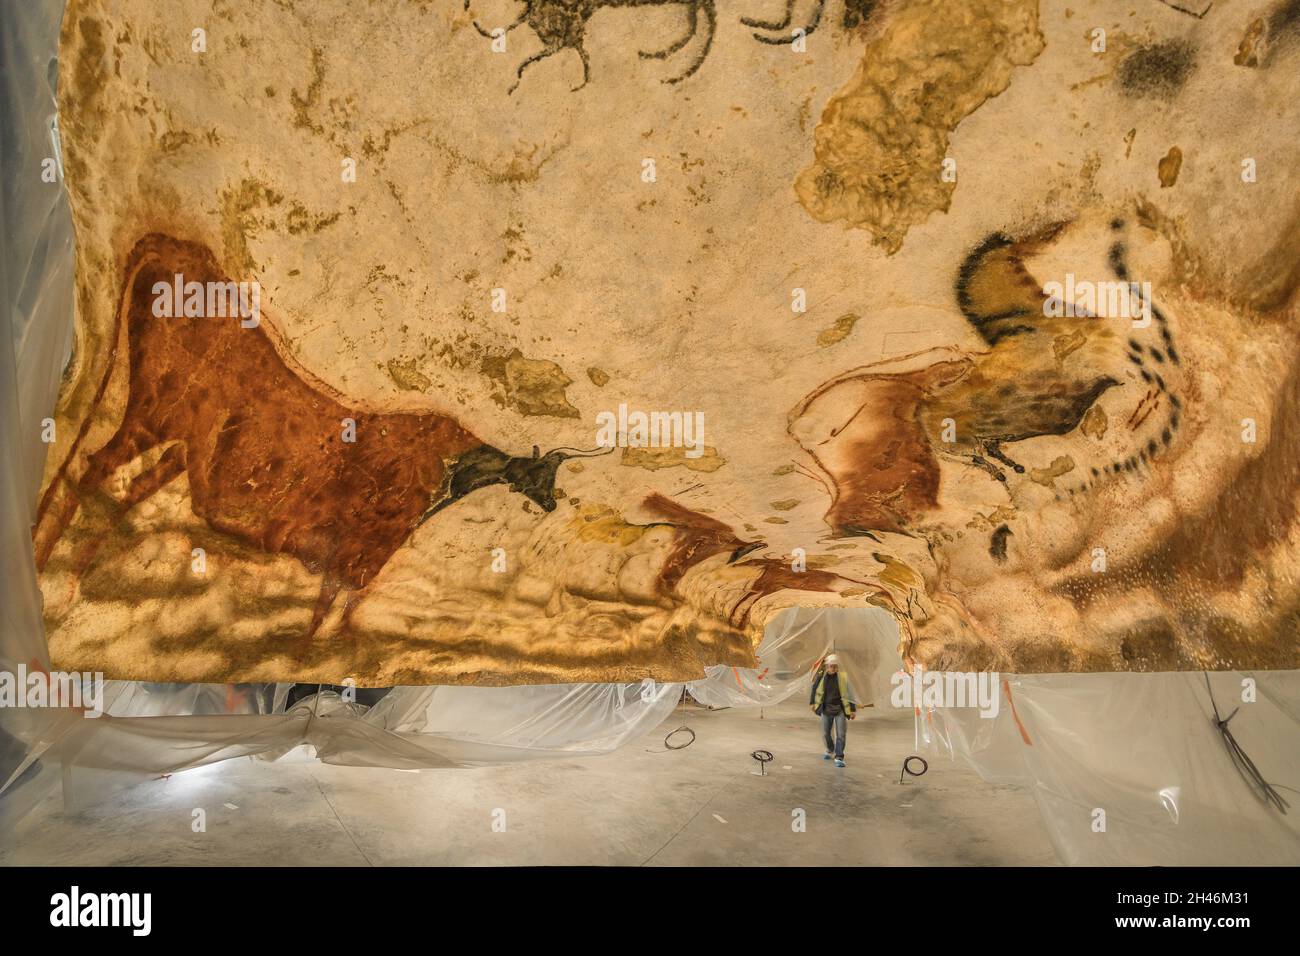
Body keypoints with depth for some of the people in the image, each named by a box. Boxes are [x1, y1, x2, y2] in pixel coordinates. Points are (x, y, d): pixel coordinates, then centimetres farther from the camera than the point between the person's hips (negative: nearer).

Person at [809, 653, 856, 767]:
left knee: (841, 735, -5)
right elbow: (814, 689, 12)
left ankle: (839, 758, 4)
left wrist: (853, 709, 0)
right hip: (826, 709, 2)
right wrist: (812, 702, 18)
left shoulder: (843, 677, -9)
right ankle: (830, 750, 40)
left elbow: (849, 693, -2)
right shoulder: (821, 676, -5)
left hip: (840, 710, -2)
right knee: (825, 733, 13)